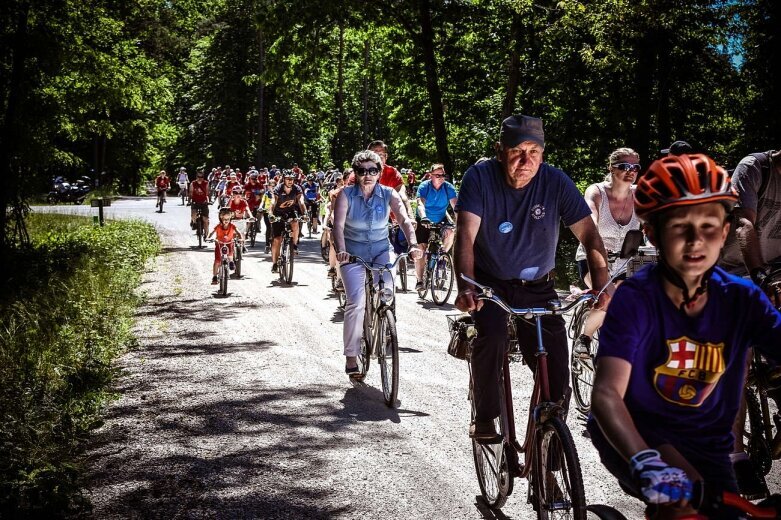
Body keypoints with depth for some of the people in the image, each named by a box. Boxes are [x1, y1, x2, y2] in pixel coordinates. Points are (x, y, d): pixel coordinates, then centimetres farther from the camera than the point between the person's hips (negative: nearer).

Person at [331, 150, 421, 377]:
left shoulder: (388, 194, -5)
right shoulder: (347, 195, -9)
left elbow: (404, 219, -17)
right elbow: (338, 225, -20)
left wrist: (413, 244, -35)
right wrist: (341, 250, -38)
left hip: (381, 250, 2)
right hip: (353, 252, -2)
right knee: (356, 302, -16)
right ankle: (351, 358, -8)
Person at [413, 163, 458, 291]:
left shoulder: (448, 187, -11)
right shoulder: (424, 186, -17)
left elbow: (455, 205, -21)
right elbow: (420, 203, -31)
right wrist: (423, 217, -50)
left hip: (440, 219, 2)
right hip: (424, 221, -2)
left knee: (450, 233, -29)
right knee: (420, 249, -8)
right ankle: (419, 280, 2)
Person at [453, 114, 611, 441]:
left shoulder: (555, 181, -13)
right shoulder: (480, 176, -17)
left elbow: (589, 235, -14)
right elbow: (466, 235, -26)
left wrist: (602, 287, -30)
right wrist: (465, 287, -42)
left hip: (537, 287, 2)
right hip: (490, 282, -2)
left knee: (557, 373, -5)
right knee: (491, 335, -31)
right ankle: (484, 418, -10)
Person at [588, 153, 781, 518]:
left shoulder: (742, 300, -9)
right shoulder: (635, 299, -19)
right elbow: (607, 394, -29)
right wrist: (645, 461, -47)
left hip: (706, 450, 4)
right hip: (636, 438, -4)